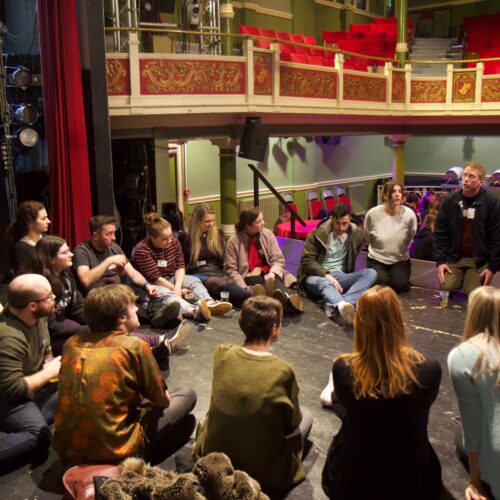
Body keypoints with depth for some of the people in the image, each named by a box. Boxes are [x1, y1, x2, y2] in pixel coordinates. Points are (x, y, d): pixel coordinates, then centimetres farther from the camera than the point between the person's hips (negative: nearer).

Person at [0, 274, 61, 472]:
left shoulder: (37, 317, -4)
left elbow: (46, 352, 14)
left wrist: (52, 366, -8)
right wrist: (48, 372, -18)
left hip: (29, 387, 10)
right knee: (39, 437, -29)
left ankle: (31, 421, -10)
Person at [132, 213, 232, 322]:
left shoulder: (174, 242, -2)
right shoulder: (142, 251, -22)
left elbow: (180, 266, -4)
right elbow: (155, 278, -23)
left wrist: (178, 286, -23)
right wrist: (177, 291, -19)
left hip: (171, 279, 7)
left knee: (194, 281, -14)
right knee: (166, 293, -36)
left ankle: (209, 303, -45)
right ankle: (194, 311, -65)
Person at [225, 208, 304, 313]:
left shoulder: (268, 234, 3)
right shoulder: (234, 241, -5)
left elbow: (278, 260, -1)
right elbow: (231, 270, -7)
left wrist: (272, 273, -24)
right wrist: (245, 288, -22)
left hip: (268, 274, 3)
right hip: (250, 278, -3)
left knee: (275, 280, -32)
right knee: (257, 282, -36)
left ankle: (287, 299, -68)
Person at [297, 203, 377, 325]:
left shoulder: (357, 234, 6)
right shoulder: (317, 234, -4)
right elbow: (307, 260, -9)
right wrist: (326, 275, -25)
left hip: (340, 277, 4)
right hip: (318, 276, -4)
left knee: (371, 273, -22)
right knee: (325, 283, -39)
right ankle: (344, 306, -72)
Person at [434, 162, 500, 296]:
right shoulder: (450, 200, -1)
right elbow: (440, 233, 2)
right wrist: (440, 261, -6)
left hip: (479, 261, -2)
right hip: (454, 258, 2)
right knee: (446, 288, -15)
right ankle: (461, 279, 18)